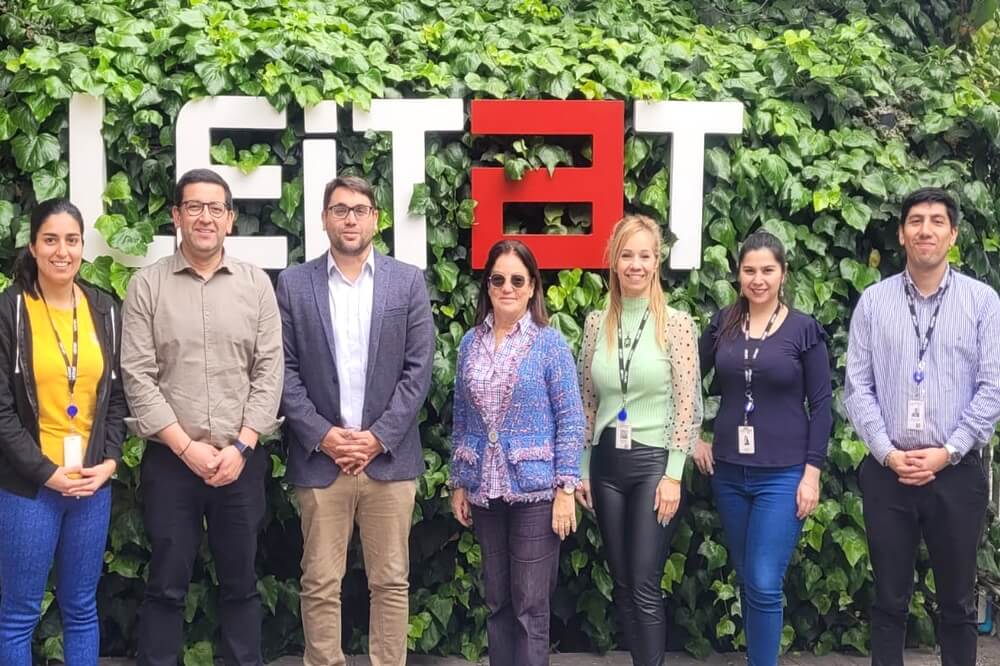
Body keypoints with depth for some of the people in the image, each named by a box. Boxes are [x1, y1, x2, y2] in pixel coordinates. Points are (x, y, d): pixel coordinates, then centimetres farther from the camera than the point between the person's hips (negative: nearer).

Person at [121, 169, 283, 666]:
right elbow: (138, 377, -5)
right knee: (166, 586, 5)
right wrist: (186, 447, -11)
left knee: (240, 583, 10)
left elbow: (269, 372, 1)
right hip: (169, 461, -1)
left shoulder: (256, 284, 4)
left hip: (241, 461, 1)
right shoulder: (147, 285, 0)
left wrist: (242, 446, -8)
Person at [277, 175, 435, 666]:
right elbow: (284, 370, 1)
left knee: (391, 582, 6)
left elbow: (418, 369, 0)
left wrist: (378, 437, -8)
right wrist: (322, 435, -9)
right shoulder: (294, 284, 4)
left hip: (389, 456, 0)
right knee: (320, 585, 4)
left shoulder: (408, 281, 5)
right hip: (319, 458, 0)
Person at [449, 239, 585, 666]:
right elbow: (461, 419, 11)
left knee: (531, 607, 1)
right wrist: (458, 483, 9)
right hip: (485, 490, 4)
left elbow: (570, 419, -7)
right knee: (496, 602, 13)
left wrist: (566, 488, -12)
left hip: (535, 490, -4)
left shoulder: (550, 342, -5)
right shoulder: (470, 343, 6)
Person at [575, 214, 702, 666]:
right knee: (621, 586, 10)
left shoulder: (676, 323, -6)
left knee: (645, 588, -5)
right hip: (606, 463, 4)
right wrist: (581, 469, 8)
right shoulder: (597, 322, 5)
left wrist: (674, 474, -13)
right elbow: (587, 402, 10)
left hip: (654, 461, -4)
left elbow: (687, 404, -8)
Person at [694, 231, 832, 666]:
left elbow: (821, 405, -4)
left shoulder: (805, 329, -5)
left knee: (764, 585, -10)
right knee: (746, 580, 13)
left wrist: (812, 471, -9)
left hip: (783, 474, -4)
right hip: (728, 471, 4)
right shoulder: (723, 323, 4)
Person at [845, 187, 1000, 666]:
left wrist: (947, 452, -11)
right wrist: (888, 453, -9)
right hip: (887, 471, 1)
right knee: (889, 598, 9)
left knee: (958, 601, 10)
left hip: (957, 472, -1)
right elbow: (858, 387, 1)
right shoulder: (874, 301, 4)